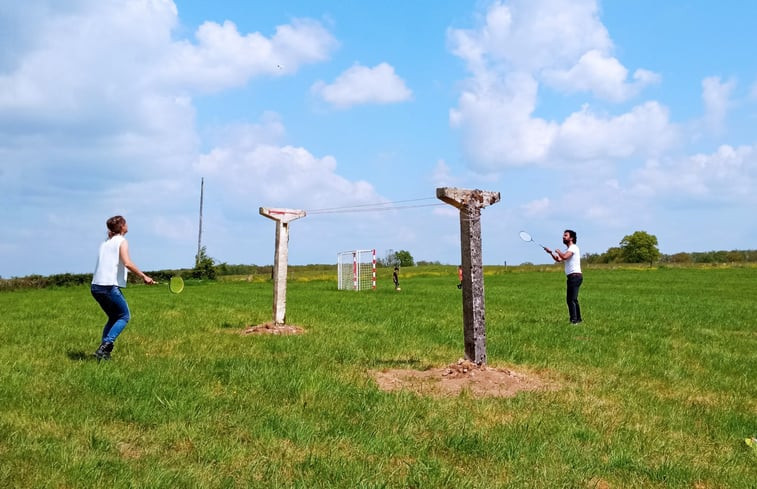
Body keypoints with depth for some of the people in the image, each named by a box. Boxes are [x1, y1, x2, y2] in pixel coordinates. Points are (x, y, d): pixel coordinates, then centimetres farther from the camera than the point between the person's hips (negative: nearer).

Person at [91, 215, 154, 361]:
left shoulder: (105, 242, 19)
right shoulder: (122, 241, -4)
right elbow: (127, 263, -18)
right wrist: (144, 276, -15)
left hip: (95, 286, 7)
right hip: (110, 286, -7)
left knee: (114, 317, 19)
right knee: (124, 316, 5)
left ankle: (103, 351, 8)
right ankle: (105, 346, -11)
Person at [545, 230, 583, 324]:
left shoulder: (573, 247, -8)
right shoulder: (568, 250, 22)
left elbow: (564, 257, -25)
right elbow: (559, 259, 13)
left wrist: (558, 252, -7)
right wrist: (551, 253, 0)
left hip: (575, 276, -10)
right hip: (573, 277, 10)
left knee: (571, 299, -14)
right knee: (573, 299, 16)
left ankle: (574, 320, -16)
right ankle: (578, 319, 24)